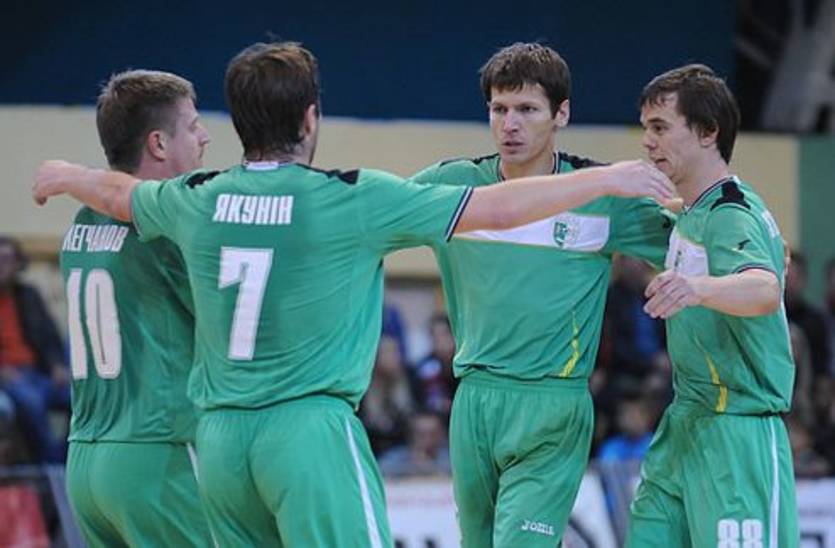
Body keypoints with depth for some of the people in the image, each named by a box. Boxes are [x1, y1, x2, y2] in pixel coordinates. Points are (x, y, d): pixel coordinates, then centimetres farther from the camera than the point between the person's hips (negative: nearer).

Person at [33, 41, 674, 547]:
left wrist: (63, 175, 52)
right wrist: (609, 178, 3)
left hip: (219, 437, 6)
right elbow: (498, 208, -6)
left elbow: (118, 192, 29)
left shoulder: (196, 200, 6)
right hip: (309, 428, -6)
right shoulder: (351, 199, -8)